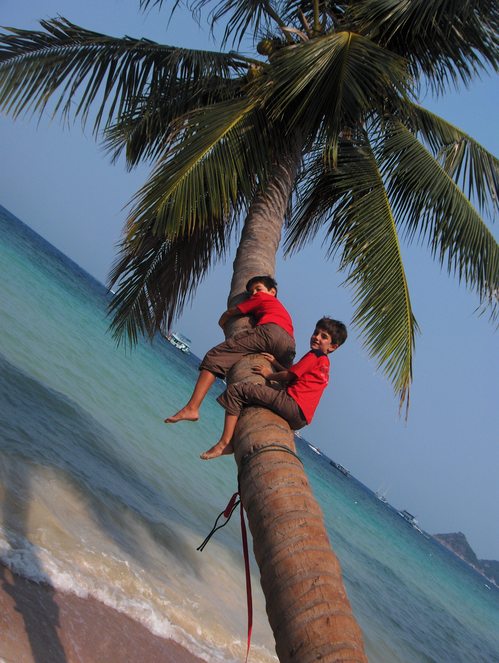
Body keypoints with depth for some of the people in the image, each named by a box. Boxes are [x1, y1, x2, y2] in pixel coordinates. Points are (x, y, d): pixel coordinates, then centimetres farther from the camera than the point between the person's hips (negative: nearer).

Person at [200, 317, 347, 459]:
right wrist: (276, 364, 26)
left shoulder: (314, 355, -1)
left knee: (236, 390, -13)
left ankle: (225, 443, -19)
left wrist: (269, 375, 9)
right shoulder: (324, 362, 26)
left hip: (292, 404, -10)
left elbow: (289, 376, -6)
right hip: (301, 418, 10)